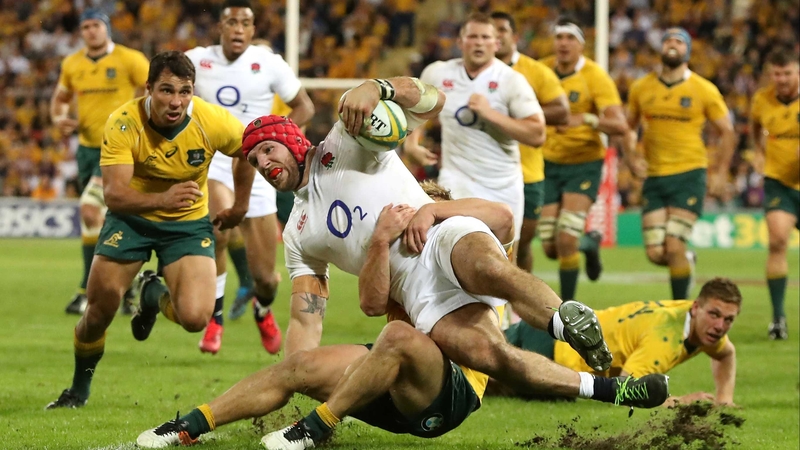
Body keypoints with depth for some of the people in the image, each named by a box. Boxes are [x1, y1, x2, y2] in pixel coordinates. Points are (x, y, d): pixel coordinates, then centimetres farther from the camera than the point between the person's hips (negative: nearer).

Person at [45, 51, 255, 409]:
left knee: (195, 318, -19)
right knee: (98, 312, -6)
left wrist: (240, 206, 10)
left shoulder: (212, 122, -22)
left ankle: (153, 295, 20)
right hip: (132, 217, -1)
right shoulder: (123, 124, -26)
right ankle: (79, 389, 25)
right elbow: (114, 193, -33)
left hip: (189, 222, 1)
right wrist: (162, 198, -51)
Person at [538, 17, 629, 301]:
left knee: (566, 240, -17)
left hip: (584, 163, -4)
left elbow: (620, 125, -24)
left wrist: (586, 119, -39)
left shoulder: (595, 77, -15)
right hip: (549, 163, 4)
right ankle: (590, 243, 36)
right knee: (550, 248, 2)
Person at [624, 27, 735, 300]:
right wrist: (631, 158, 1)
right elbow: (629, 127, 18)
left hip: (689, 175, -3)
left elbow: (726, 132, 5)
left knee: (674, 247, -12)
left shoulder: (704, 91, -2)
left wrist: (721, 174, -1)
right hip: (653, 176, 3)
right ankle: (687, 260, 33)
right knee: (656, 254, -2)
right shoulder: (641, 88, 5)